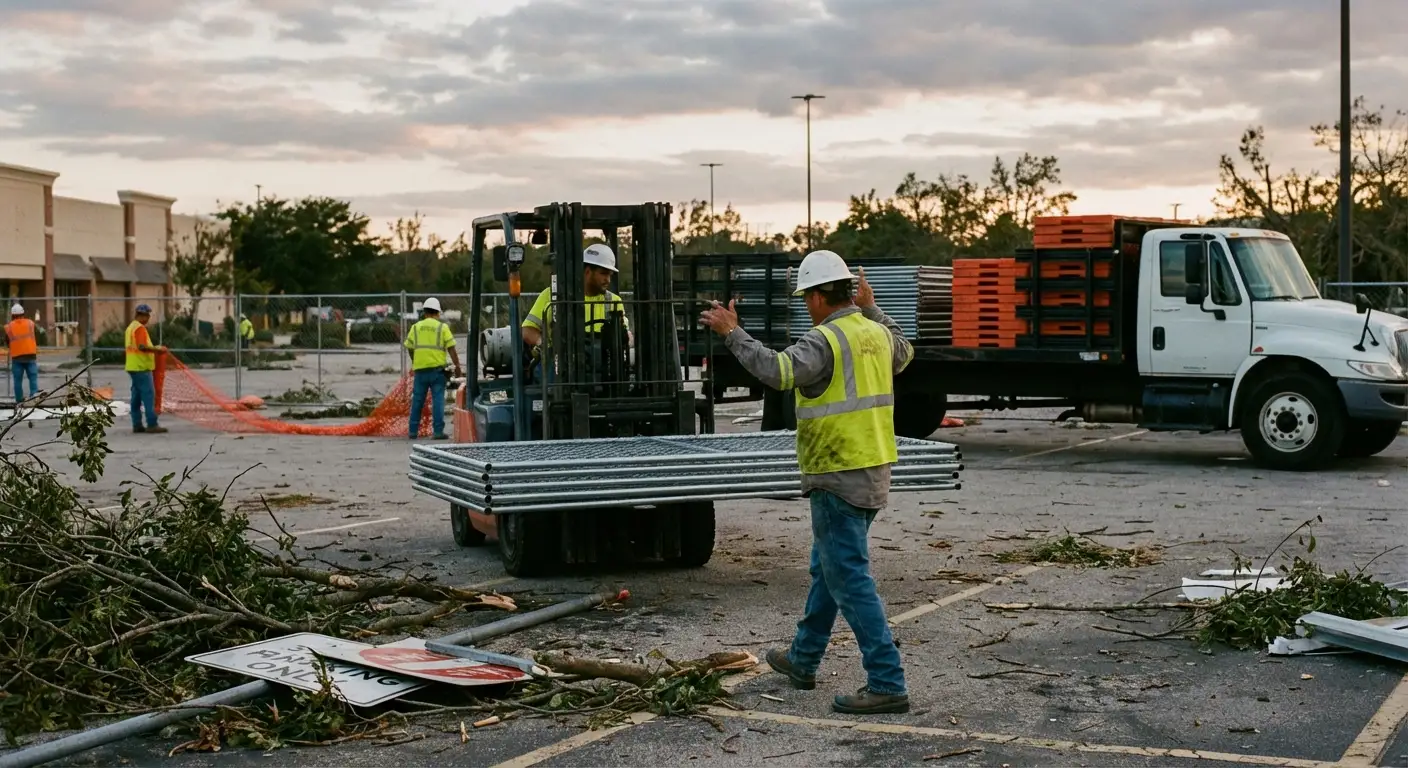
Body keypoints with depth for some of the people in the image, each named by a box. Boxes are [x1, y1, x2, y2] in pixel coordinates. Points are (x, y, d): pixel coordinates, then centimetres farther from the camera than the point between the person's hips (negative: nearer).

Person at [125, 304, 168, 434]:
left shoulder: (130, 327, 16)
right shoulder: (140, 328, -14)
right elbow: (142, 346, -24)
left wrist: (154, 350, 18)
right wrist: (157, 349, -16)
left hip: (133, 366, 10)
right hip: (142, 367, -10)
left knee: (137, 396, 10)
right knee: (149, 395, -9)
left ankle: (137, 425, 10)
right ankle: (152, 425, -11)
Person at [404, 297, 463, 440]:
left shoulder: (416, 327, 9)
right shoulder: (442, 327, 1)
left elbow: (410, 348, 12)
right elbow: (451, 349, -4)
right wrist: (458, 367, 2)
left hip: (420, 369, 3)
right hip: (437, 369, -3)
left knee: (417, 401, 9)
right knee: (438, 400, -1)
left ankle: (413, 431, 13)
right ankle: (438, 431, -6)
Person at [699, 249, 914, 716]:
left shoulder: (826, 340, -17)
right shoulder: (876, 333, 10)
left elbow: (777, 371, -32)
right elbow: (904, 354, 33)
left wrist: (732, 333, -21)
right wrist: (871, 308, 40)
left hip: (839, 478, -9)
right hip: (874, 472, 9)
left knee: (849, 579, -6)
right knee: (827, 568, 21)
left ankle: (887, 684, -8)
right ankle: (803, 660, 36)